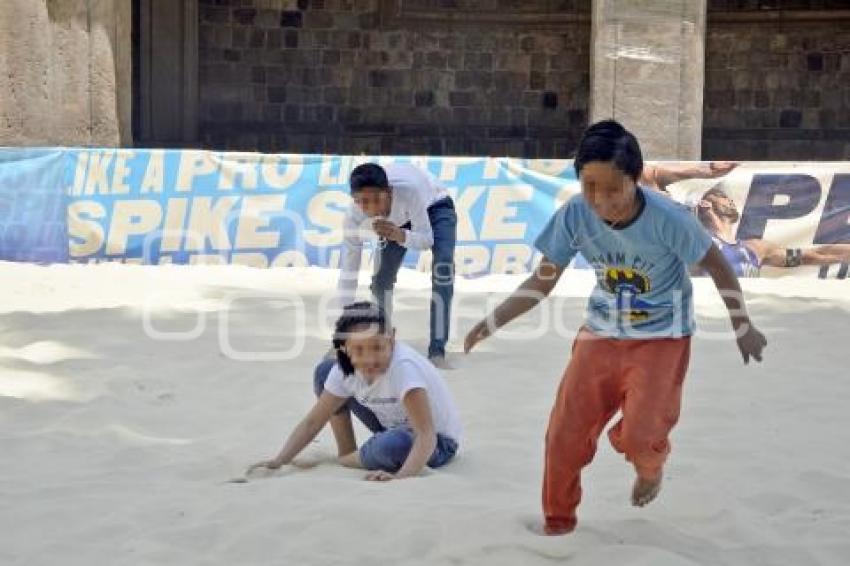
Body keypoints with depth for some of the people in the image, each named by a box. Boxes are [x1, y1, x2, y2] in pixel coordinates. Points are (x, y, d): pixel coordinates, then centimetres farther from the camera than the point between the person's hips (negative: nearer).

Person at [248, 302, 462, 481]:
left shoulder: (404, 366, -36)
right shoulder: (345, 369, -16)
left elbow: (426, 435, -42)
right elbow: (312, 422, -10)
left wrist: (400, 476, -57)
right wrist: (279, 461, -23)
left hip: (438, 442, -5)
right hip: (394, 427, 6)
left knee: (392, 446, -41)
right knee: (325, 371, -4)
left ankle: (349, 460, -6)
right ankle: (346, 453, 4)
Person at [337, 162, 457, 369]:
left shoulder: (408, 190, -45)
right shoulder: (354, 214, -34)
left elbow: (427, 239, -36)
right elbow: (349, 269, -28)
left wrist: (399, 235, -58)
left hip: (434, 206, -3)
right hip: (399, 217, 3)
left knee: (443, 267, -25)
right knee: (381, 277, -5)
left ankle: (437, 351, -22)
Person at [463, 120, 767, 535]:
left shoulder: (667, 218, -27)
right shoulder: (574, 215, -19)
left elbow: (716, 265, -11)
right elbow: (542, 281, -8)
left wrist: (742, 327, -3)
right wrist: (492, 322, -19)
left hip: (661, 337, -3)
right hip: (602, 334, 3)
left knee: (638, 436, -14)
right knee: (564, 434, -1)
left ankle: (651, 467, 26)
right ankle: (557, 521, 23)